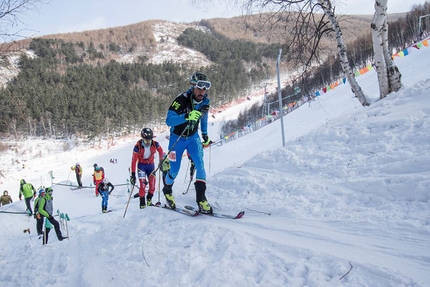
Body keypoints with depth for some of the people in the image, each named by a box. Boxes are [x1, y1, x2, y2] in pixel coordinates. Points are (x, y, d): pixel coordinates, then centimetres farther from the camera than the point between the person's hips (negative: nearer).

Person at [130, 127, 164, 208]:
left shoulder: (155, 144, -19)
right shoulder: (138, 146, -26)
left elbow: (160, 151, 4)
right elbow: (134, 160, -24)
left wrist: (161, 162, 12)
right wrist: (133, 174, -26)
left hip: (151, 164, 2)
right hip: (141, 165, -2)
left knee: (152, 185, -5)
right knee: (143, 184, -17)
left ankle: (149, 198, 23)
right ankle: (142, 201, 2)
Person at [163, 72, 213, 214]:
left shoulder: (205, 102, -11)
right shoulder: (181, 100, -29)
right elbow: (169, 120, -38)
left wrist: (205, 134, 17)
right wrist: (187, 116, -52)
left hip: (193, 137, 4)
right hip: (177, 138, -3)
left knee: (200, 165, -16)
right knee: (174, 170, 7)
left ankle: (201, 198, -10)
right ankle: (167, 190, 38)